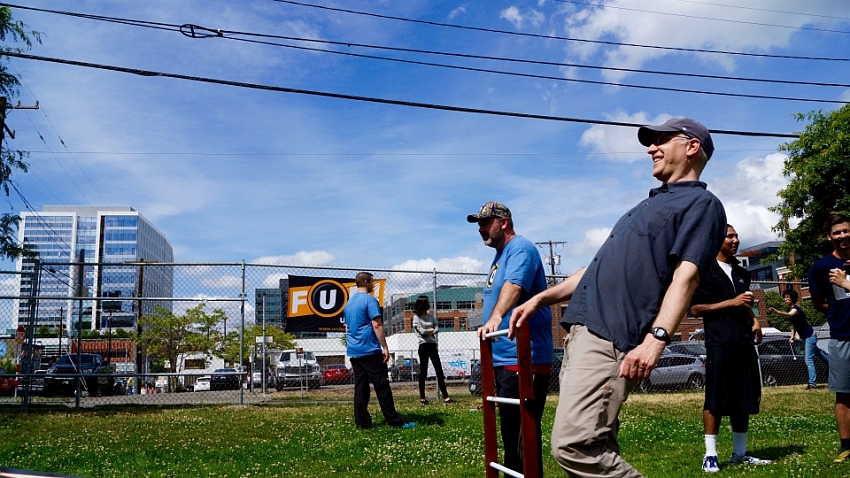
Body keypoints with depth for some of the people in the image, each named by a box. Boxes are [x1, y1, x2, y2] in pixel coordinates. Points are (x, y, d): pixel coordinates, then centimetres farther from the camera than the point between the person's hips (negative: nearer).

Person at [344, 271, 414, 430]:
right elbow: (377, 325, -15)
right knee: (382, 387, -5)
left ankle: (362, 422, 7)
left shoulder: (348, 302, 15)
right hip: (370, 350, -7)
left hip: (353, 351, 8)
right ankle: (395, 421, -3)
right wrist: (385, 347, -13)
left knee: (360, 387, 8)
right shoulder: (369, 300, -8)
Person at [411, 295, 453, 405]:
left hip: (433, 345, 5)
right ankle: (422, 397, 10)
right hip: (424, 345, -5)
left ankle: (445, 397, 1)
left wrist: (427, 331, -9)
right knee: (423, 372, 1)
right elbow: (421, 331, -13)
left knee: (439, 371, 2)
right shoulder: (416, 317, -3)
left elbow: (437, 329, 5)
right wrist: (431, 330, 2)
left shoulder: (431, 316, 14)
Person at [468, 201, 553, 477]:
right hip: (504, 358, 10)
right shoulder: (500, 255, 19)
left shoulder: (520, 248, -12)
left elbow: (513, 286, -31)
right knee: (510, 430, 17)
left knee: (522, 432, -8)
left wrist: (495, 318, -46)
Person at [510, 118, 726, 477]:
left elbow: (686, 275, -14)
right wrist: (541, 298, 23)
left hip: (611, 337, -9)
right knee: (598, 448, 8)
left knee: (574, 446, -19)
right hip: (582, 328, 9)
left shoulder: (701, 203, 2)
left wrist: (656, 337, -29)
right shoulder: (650, 204, 30)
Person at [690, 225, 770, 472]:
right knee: (715, 400, -6)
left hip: (744, 343, 7)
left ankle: (739, 452, 20)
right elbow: (696, 308, -9)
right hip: (719, 343, -7)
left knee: (744, 399, 9)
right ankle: (710, 455, -1)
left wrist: (754, 320, 10)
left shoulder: (741, 273, 19)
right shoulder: (706, 271, -3)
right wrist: (731, 302, -15)